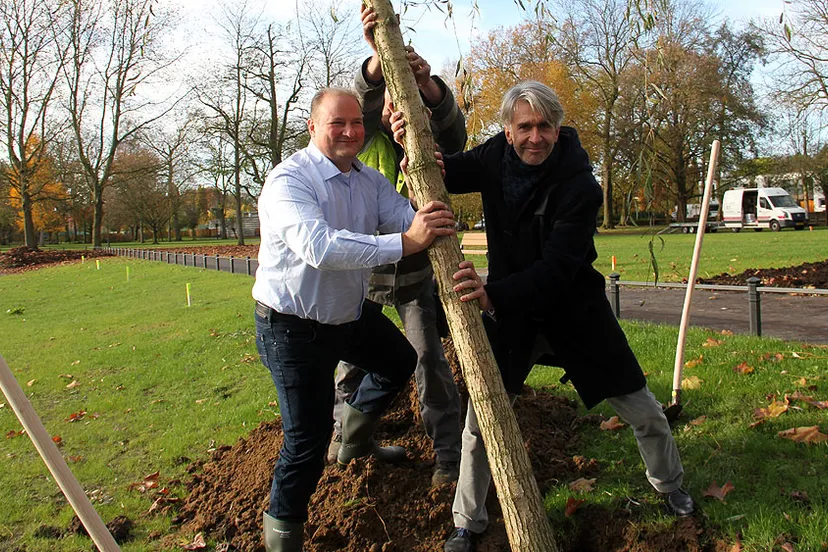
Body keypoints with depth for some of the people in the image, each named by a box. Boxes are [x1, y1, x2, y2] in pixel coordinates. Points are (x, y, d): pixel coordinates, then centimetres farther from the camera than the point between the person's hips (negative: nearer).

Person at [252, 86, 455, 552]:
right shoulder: (289, 180, -23)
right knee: (308, 438, -5)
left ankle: (354, 441, 49)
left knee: (400, 361, 26)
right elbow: (318, 246, -41)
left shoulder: (370, 180, 2)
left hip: (350, 313, 8)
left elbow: (409, 220, -12)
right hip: (294, 328, -8)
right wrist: (403, 243, -49)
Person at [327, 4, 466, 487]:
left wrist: (429, 85, -52)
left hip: (415, 274, -1)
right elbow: (358, 102, -28)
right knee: (351, 356, 13)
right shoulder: (367, 139, -8)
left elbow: (454, 127, -31)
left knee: (430, 358, -7)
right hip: (362, 271, 2)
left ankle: (449, 452, 4)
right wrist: (377, 58, -48)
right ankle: (345, 427, 38)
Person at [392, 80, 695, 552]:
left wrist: (495, 294, -49)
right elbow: (446, 175, 4)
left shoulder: (580, 185, -24)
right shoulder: (497, 156, -9)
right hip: (508, 308, 3)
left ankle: (670, 485, 41)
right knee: (481, 416, -2)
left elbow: (556, 269, -32)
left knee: (641, 408, 9)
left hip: (573, 307, -2)